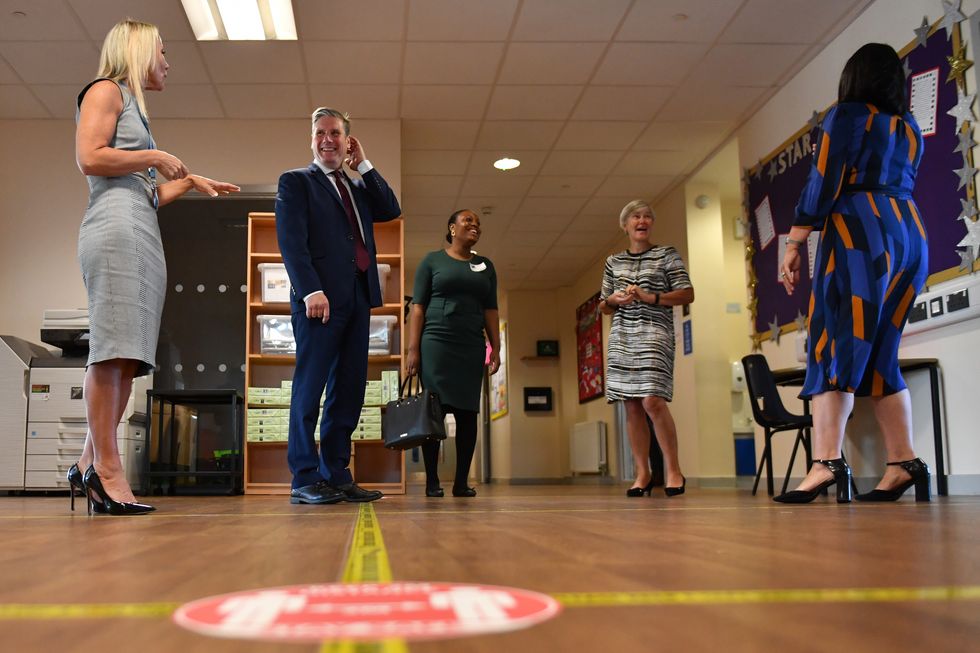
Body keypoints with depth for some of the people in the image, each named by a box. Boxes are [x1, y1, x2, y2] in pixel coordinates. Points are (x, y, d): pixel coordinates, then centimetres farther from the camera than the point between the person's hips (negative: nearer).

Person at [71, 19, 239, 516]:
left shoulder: (134, 108, 30)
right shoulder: (106, 90, 6)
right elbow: (89, 158, -11)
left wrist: (188, 182, 24)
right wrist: (155, 158, -4)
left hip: (143, 235, 9)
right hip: (115, 232, -9)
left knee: (128, 357, 1)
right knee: (112, 352, -14)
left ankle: (89, 465, 3)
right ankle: (106, 468, -15)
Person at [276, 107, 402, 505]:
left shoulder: (357, 188, 25)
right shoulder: (295, 182, 6)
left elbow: (391, 210, 11)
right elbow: (291, 241, -6)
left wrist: (364, 165, 11)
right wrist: (311, 290, -18)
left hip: (357, 299, 7)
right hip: (321, 298, -6)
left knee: (349, 390, 4)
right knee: (310, 387, -6)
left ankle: (336, 476, 8)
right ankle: (305, 480, -4)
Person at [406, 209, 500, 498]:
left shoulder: (485, 266, 15)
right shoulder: (433, 260, 5)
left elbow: (490, 310, 14)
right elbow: (417, 307, 0)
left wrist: (495, 348, 4)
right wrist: (413, 349, -8)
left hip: (472, 347, 4)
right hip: (436, 343, -3)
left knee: (467, 412, 1)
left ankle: (461, 481, 6)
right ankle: (432, 481, -1)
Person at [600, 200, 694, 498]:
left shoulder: (667, 255, 6)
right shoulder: (613, 262, 17)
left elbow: (687, 294, 1)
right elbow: (603, 306, 22)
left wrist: (650, 297, -10)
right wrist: (614, 299, -2)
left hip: (654, 333, -4)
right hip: (622, 336, 4)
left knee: (652, 401, -17)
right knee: (632, 405, 1)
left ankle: (674, 471, -6)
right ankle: (643, 473, 7)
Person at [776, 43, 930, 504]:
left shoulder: (848, 115, 2)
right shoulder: (910, 128, 21)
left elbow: (823, 185, -7)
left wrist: (793, 244, -7)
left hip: (860, 234, -7)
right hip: (911, 234, 7)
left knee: (833, 348, -12)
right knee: (880, 355, 9)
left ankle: (827, 463, -24)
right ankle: (904, 462, 2)